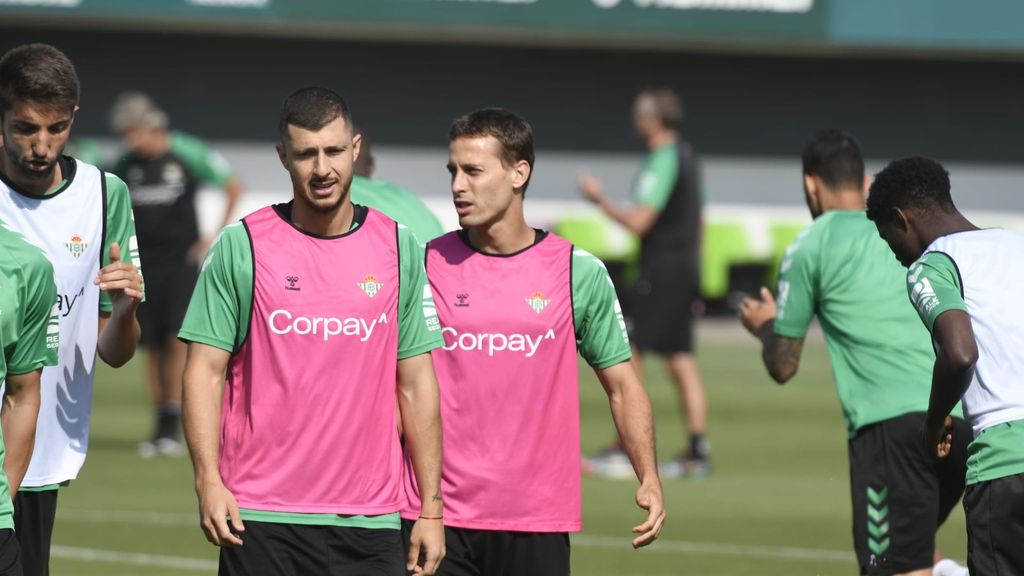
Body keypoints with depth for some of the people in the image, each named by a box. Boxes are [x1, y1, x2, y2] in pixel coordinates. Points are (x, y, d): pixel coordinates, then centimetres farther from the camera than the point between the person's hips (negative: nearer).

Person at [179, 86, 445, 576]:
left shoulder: (399, 248, 8)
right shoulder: (240, 247, 1)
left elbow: (416, 384, 10)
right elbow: (205, 371, 0)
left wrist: (432, 508, 6)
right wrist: (208, 481, -12)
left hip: (369, 521, 2)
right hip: (262, 517, -2)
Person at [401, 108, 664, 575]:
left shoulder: (579, 273, 2)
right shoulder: (426, 266, 3)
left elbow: (621, 386, 7)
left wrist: (649, 480, -7)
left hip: (538, 525, 0)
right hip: (436, 517, 0)